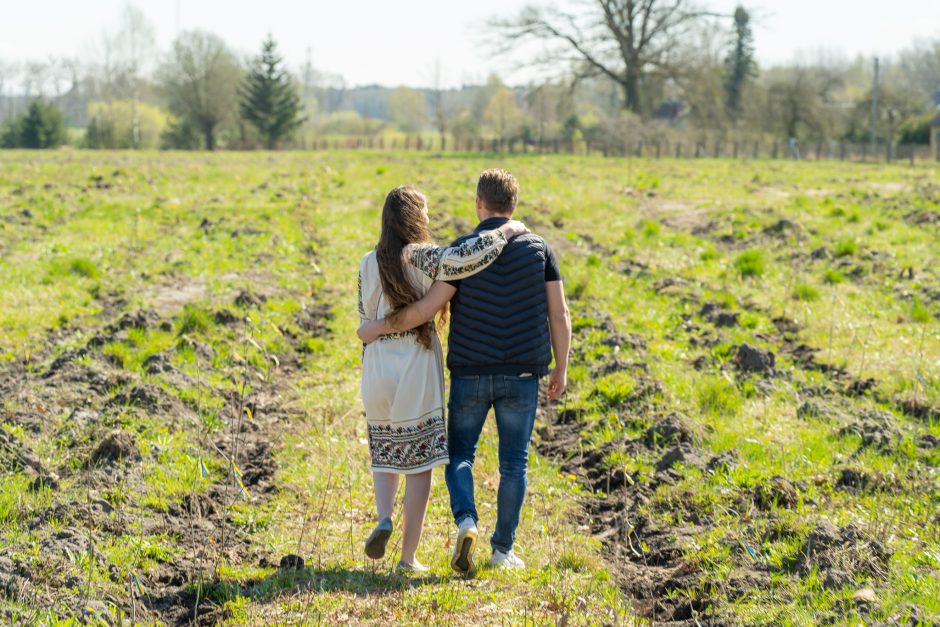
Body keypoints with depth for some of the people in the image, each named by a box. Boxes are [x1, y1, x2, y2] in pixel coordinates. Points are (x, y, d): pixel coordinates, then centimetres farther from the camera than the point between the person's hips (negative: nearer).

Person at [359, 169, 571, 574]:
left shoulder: (462, 250, -6)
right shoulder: (538, 248, 1)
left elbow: (427, 308, -13)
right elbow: (559, 316, 0)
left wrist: (378, 328, -2)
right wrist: (560, 370, 10)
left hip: (470, 373, -1)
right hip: (522, 374, 1)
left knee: (460, 453, 13)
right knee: (513, 461, 10)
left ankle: (466, 521, -12)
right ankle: (503, 550, 13)